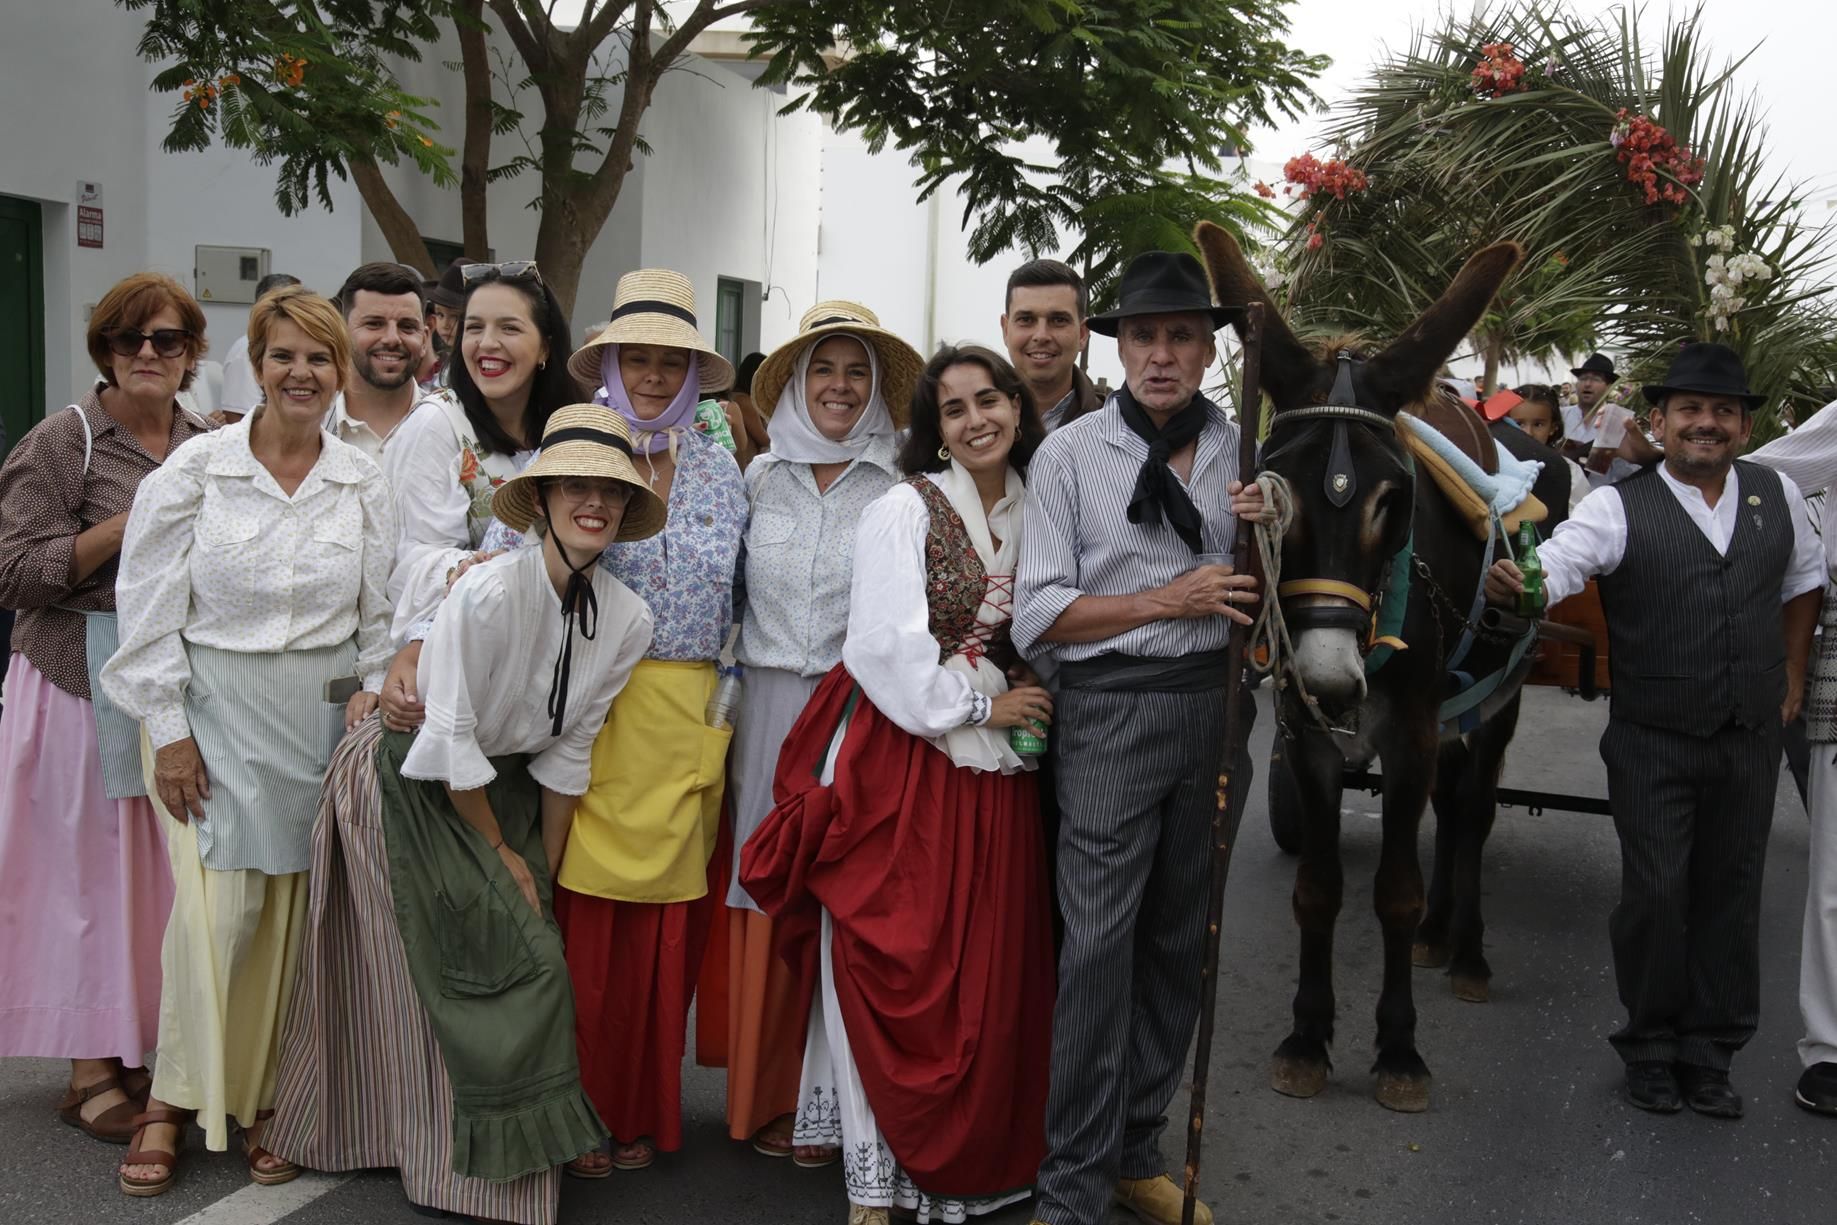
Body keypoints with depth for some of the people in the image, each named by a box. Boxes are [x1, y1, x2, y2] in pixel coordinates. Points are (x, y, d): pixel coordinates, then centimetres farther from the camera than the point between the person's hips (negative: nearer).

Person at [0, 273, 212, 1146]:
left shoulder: (207, 444, 11)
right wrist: (132, 522, -17)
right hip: (87, 679, -5)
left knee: (166, 865, 9)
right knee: (92, 863, 0)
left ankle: (141, 1049, 22)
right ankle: (91, 1069, 11)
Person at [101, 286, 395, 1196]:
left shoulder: (363, 484, 5)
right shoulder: (196, 469, -3)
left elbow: (381, 613, 11)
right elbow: (149, 607, -3)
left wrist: (372, 693, -2)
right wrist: (168, 730, -7)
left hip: (321, 717, 3)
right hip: (213, 709, -2)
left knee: (289, 914, 4)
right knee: (218, 908, -11)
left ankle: (260, 1102, 18)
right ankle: (174, 1100, 8)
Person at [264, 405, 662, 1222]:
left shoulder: (627, 620, -10)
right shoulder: (488, 592, -27)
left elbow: (568, 751, 0)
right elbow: (452, 740, -21)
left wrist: (544, 870, 3)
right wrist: (500, 854, -11)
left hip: (504, 783, 6)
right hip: (411, 782, -5)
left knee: (528, 955, 6)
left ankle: (514, 1153, 23)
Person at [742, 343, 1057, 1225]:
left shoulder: (1036, 513, 10)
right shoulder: (904, 509, -6)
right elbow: (888, 643, -14)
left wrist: (1034, 701, 2)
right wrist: (977, 706, -10)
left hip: (994, 764, 5)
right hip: (902, 760, -5)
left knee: (988, 965, 7)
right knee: (895, 966, -2)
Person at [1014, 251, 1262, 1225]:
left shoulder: (1242, 452, 7)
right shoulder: (1070, 453, -4)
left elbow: (1261, 596, 16)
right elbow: (1039, 616, -8)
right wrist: (1168, 600, -15)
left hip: (1214, 701, 5)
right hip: (1110, 709, -4)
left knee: (1179, 937, 13)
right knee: (1098, 943, -6)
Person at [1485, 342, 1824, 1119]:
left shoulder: (1778, 497, 4)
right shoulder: (1621, 508, -9)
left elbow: (1804, 581, 20)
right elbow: (1556, 564, -26)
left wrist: (1792, 673, 15)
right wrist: (1512, 585, -47)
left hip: (1750, 741, 4)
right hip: (1653, 743, -3)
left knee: (1730, 894, 10)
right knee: (1655, 894, 0)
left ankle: (1709, 1057, 24)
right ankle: (1650, 1049, 19)